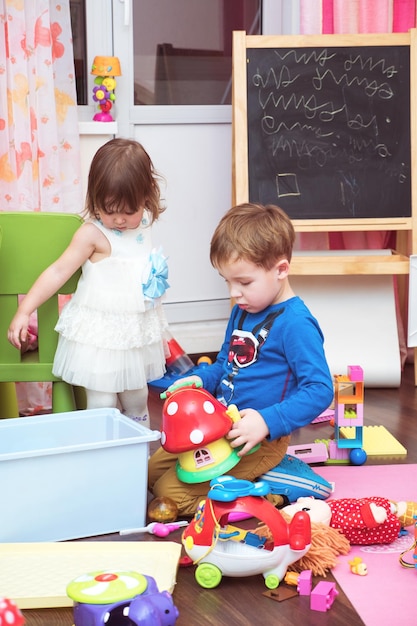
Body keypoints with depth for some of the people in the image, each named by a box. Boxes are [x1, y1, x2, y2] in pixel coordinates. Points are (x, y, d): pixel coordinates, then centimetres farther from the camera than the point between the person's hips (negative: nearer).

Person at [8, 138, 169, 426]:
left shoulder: (144, 227, 1)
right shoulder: (93, 233, -17)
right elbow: (59, 271, -19)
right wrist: (24, 310, -25)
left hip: (137, 332, 6)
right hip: (100, 334, -5)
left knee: (137, 401, 17)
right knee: (102, 404, -1)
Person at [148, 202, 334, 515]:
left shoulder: (296, 324, -21)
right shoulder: (242, 312, 7)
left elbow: (320, 390, -24)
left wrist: (267, 422, -33)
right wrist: (200, 380, 0)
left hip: (259, 440, -10)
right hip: (218, 427, 10)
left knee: (171, 490, -14)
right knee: (152, 471, 13)